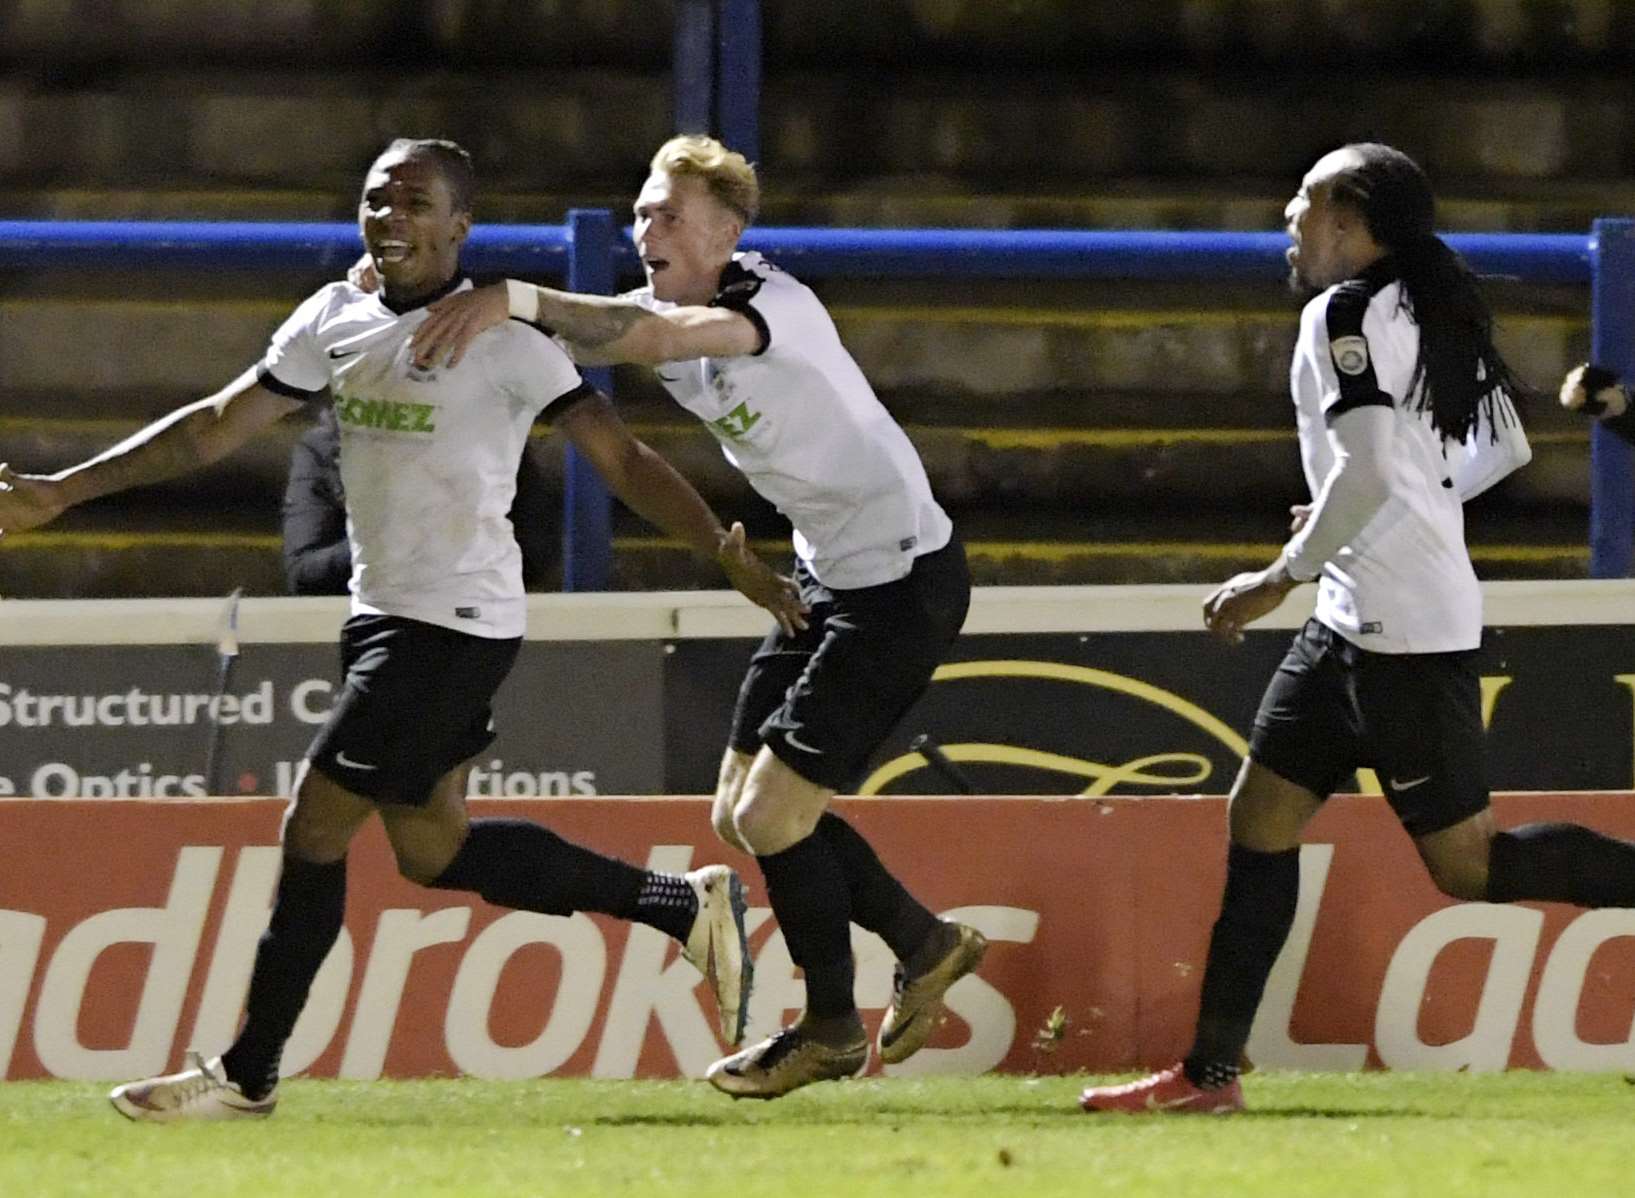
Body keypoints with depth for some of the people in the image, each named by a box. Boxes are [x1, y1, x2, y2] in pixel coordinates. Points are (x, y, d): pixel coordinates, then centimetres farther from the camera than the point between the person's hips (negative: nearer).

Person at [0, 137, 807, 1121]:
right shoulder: (335, 320, 8)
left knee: (317, 825, -8)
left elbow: (623, 459, -10)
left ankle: (247, 1075, 3)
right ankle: (685, 905, 24)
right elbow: (218, 426, 12)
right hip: (382, 614, 8)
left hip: (455, 623, -8)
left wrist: (727, 551, -20)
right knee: (430, 846, 13)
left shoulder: (504, 339, -12)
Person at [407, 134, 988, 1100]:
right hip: (826, 574, 9)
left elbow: (661, 335, -44)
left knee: (772, 814, -8)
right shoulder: (669, 313, 2)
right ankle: (928, 947, 30)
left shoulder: (776, 303, -25)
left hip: (903, 579, -9)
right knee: (743, 814, 11)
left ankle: (832, 1029, 13)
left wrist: (517, 299, -54)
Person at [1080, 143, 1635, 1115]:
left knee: (1464, 862, -7)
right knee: (1261, 814, 8)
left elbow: (1369, 472, -23)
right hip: (1356, 620, 10)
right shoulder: (1434, 311, 14)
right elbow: (1507, 446, 21)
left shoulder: (1347, 313, -13)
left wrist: (1284, 577, -15)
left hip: (1400, 630, -10)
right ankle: (1211, 1071, 8)